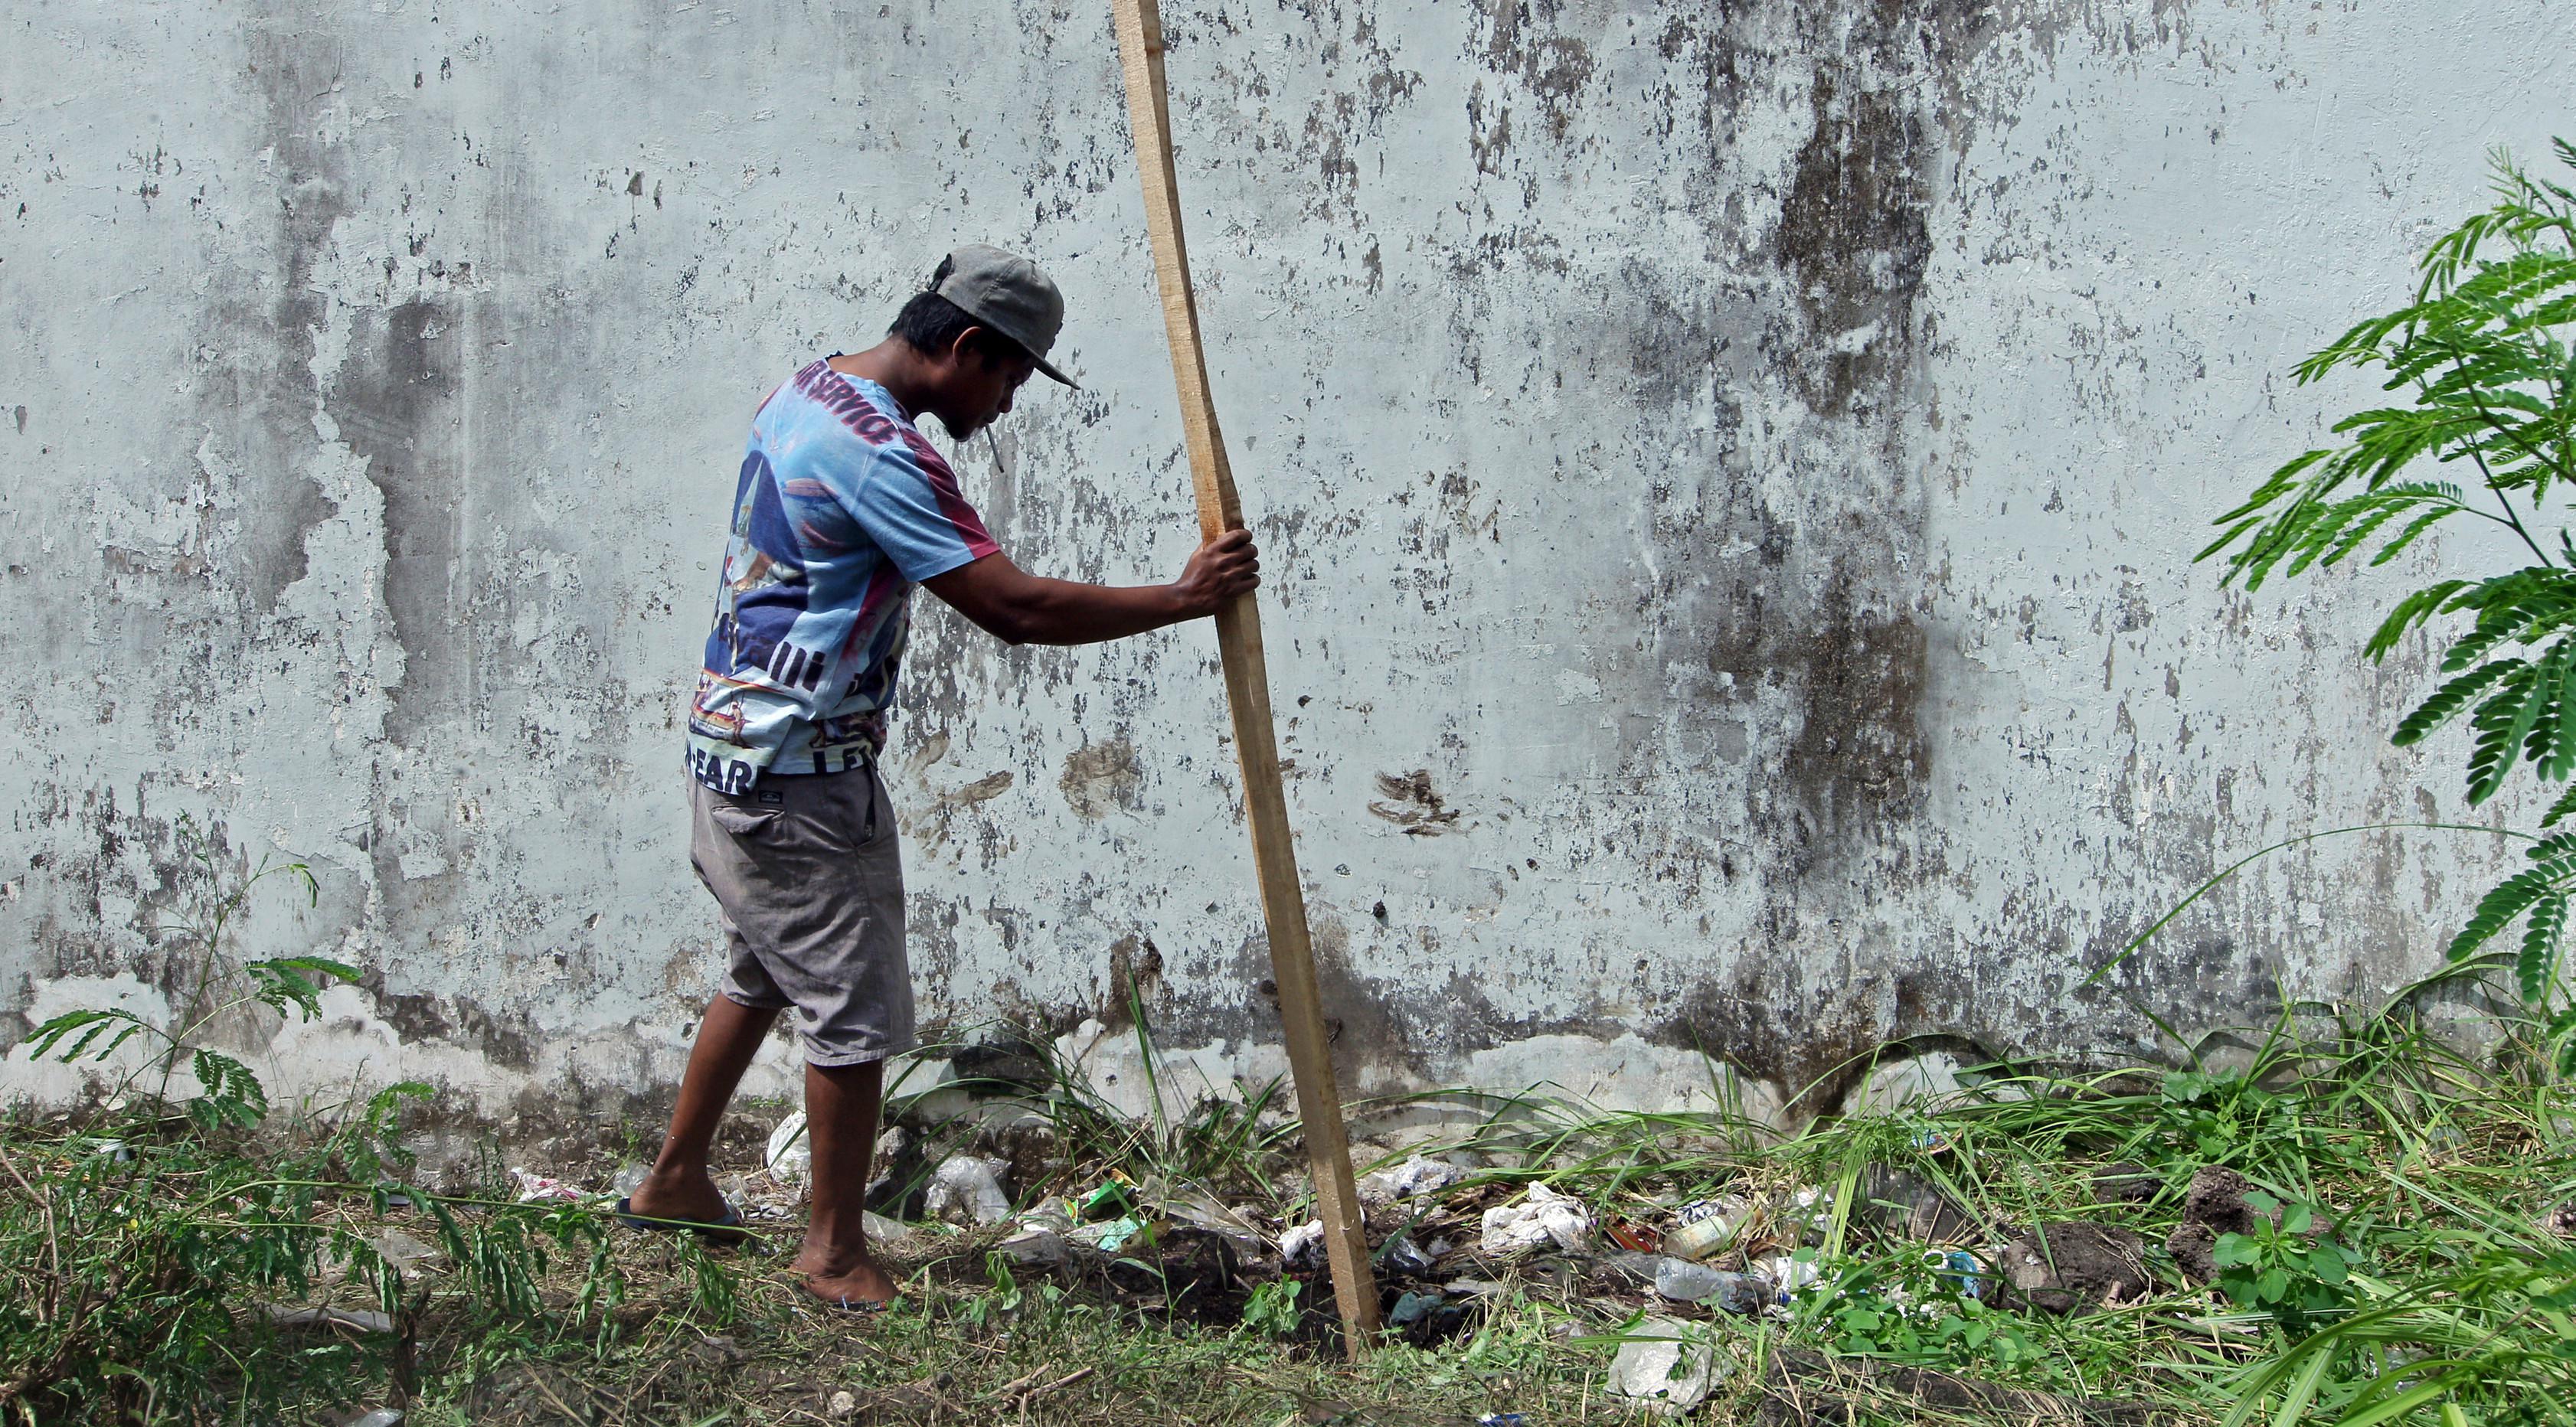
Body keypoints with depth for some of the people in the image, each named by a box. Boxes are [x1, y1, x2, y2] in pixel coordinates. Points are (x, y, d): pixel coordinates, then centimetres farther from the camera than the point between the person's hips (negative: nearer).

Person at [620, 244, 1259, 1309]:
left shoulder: (805, 393, 9)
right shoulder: (881, 454, -23)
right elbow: (1015, 607, -26)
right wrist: (1184, 597, -19)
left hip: (736, 745, 10)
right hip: (796, 777, -10)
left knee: (762, 973, 23)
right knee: (856, 1010, -2)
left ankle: (674, 1182, 35)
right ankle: (836, 1254, 9)